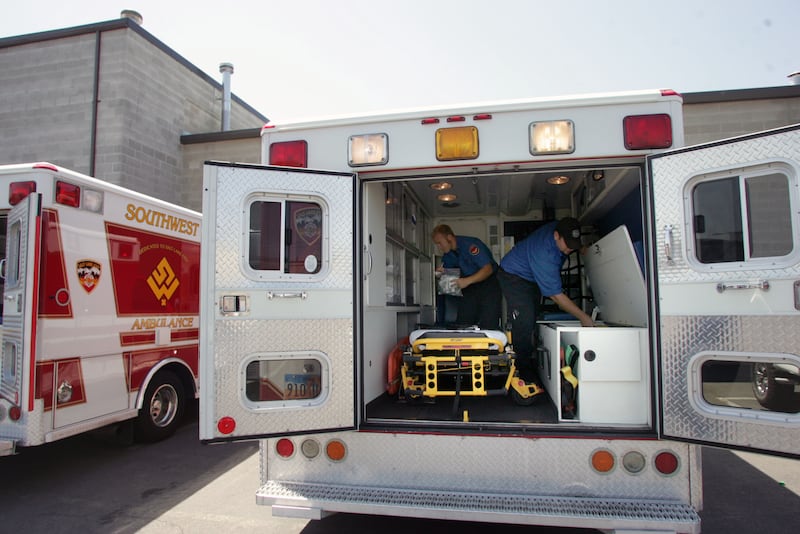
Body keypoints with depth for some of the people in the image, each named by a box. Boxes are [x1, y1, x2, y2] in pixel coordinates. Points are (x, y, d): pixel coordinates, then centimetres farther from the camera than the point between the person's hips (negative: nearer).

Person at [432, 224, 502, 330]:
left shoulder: (470, 245, -23)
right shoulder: (447, 253, 2)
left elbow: (488, 269, -28)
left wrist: (467, 281, -38)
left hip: (489, 282, -7)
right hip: (469, 286, 7)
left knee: (488, 325, -14)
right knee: (463, 322, 1)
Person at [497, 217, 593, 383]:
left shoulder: (559, 228, -16)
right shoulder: (544, 254, -39)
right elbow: (556, 295, -34)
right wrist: (583, 317, -30)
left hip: (532, 276, 9)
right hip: (513, 276, -9)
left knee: (531, 321, 7)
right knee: (524, 323, -16)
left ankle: (529, 361, 13)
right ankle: (524, 369, -7)